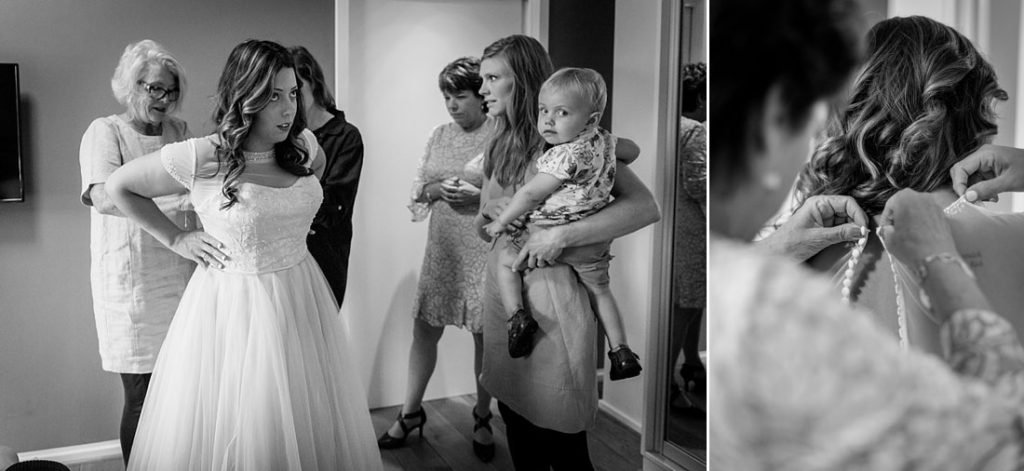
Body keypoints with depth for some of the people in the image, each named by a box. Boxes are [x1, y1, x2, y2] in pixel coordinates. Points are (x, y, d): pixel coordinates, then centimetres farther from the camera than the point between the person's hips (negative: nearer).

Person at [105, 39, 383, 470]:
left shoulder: (302, 144, -2)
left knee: (313, 427, 14)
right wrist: (175, 239, -2)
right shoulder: (199, 159, -15)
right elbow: (118, 186, -1)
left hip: (302, 299, 5)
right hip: (233, 308, -4)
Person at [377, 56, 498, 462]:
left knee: (485, 337, 9)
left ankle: (482, 418, 27)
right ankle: (410, 413, 27)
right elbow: (416, 190, 12)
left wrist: (479, 195, -21)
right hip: (442, 249, 4)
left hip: (486, 250, -4)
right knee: (424, 330, 9)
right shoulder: (439, 135, 8)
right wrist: (436, 189, -9)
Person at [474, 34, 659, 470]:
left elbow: (645, 207, -20)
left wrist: (560, 235, -26)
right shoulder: (499, 147, 12)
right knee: (515, 422, 16)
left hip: (549, 294, -7)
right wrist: (488, 211, -2)